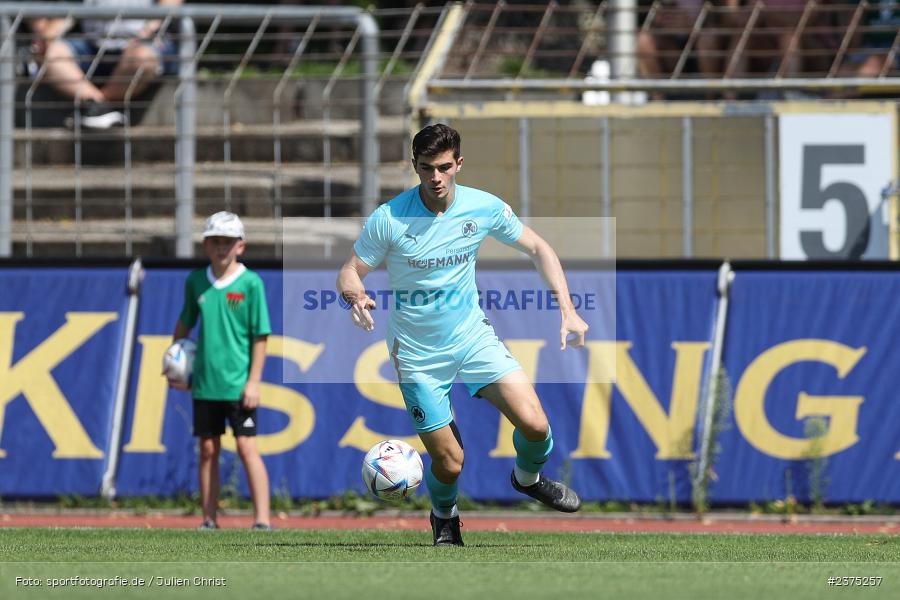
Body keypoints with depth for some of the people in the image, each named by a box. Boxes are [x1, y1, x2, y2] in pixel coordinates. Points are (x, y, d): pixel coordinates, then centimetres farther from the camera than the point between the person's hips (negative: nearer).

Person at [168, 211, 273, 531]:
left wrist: (253, 381, -10)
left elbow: (260, 335, -6)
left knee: (247, 447, -9)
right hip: (204, 381, 4)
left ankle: (262, 520, -10)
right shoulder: (195, 281, 6)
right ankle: (209, 521, 13)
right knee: (208, 449, 8)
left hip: (238, 383, -4)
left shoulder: (251, 283, -6)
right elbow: (185, 322, 21)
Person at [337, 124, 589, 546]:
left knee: (534, 423, -16)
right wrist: (355, 297, -33)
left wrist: (567, 308, -6)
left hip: (473, 336, 2)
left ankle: (528, 477, 20)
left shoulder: (485, 208, -9)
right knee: (449, 463, -3)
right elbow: (350, 272, -9)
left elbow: (538, 249, 5)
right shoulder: (389, 219, -16)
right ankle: (444, 516, 33)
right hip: (417, 354, -2)